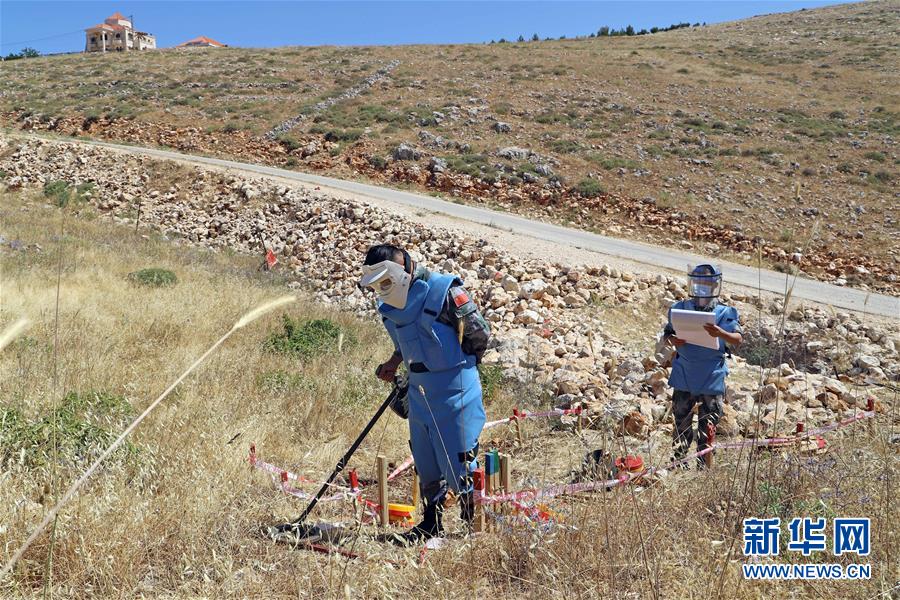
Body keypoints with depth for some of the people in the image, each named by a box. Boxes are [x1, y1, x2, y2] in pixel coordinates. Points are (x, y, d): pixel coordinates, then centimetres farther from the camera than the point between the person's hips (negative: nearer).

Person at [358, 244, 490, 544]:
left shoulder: (445, 292, -18)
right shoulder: (388, 306, 5)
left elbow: (480, 334, -9)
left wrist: (458, 364, 0)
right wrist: (394, 362, 4)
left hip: (455, 390, -7)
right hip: (419, 392, 7)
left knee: (457, 462, 0)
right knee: (425, 463, 14)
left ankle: (473, 523, 18)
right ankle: (431, 523, 30)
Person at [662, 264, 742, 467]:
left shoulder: (724, 313, -5)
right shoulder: (680, 309, 2)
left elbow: (738, 340, -13)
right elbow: (667, 333, 9)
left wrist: (720, 333, -33)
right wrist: (673, 340, -14)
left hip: (712, 377, -1)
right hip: (684, 376, 1)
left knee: (708, 424, 8)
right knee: (682, 420, 9)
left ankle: (704, 465, 18)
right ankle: (678, 460, 19)